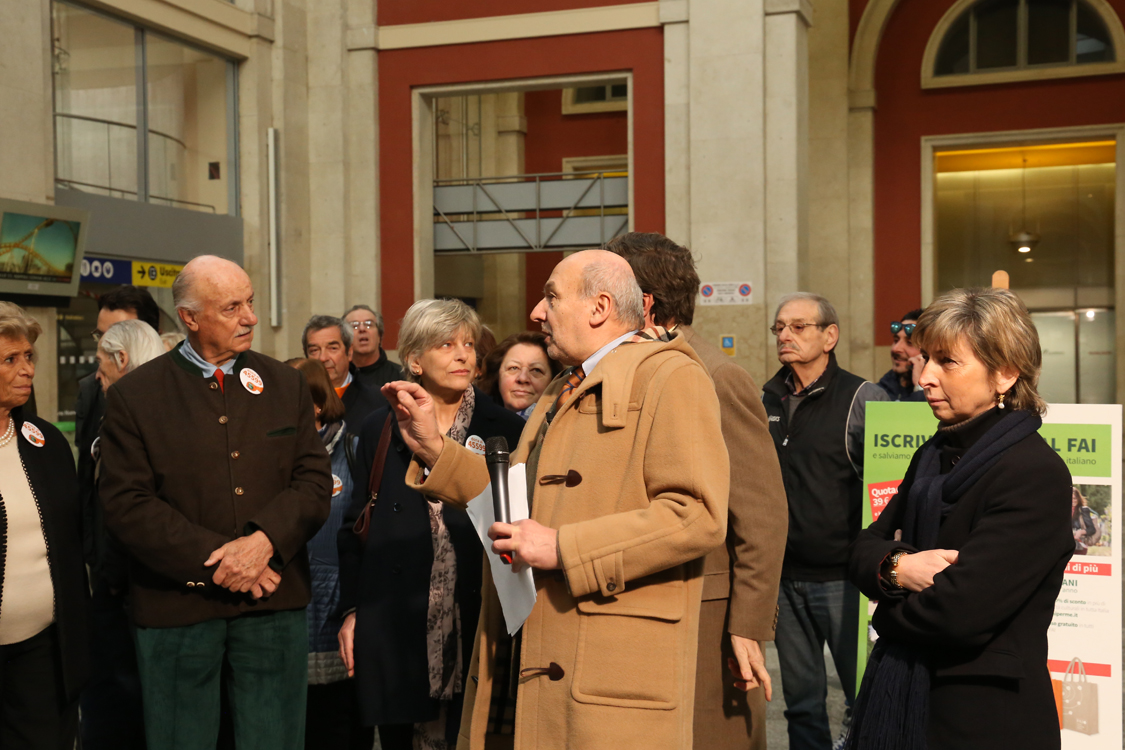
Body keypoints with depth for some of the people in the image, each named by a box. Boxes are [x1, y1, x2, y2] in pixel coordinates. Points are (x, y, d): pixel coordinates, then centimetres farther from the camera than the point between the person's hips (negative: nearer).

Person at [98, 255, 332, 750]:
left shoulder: (285, 385, 9)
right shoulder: (133, 397, 0)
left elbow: (315, 480, 3)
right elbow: (126, 504, -7)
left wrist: (264, 538, -14)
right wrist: (214, 560, -14)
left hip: (274, 602, 2)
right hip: (177, 608, -2)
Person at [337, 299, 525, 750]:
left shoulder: (505, 430, 4)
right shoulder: (381, 430, 8)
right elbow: (356, 525, 11)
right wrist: (353, 610, 6)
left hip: (477, 625, -1)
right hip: (398, 629, 1)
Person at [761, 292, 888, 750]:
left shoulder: (863, 399, -5)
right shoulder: (766, 401, 10)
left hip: (842, 575, -5)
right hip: (784, 575, 5)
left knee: (865, 695, 2)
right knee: (801, 699, 13)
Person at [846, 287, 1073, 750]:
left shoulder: (1037, 474, -18)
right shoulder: (933, 456, 9)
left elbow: (959, 611, -25)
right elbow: (862, 551, 7)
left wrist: (890, 612, -6)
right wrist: (897, 566, -15)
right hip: (903, 699, 7)